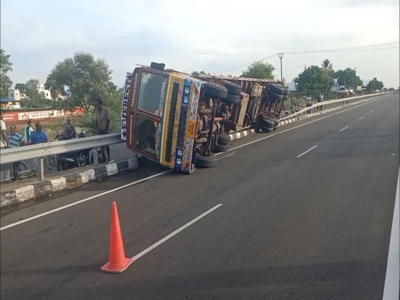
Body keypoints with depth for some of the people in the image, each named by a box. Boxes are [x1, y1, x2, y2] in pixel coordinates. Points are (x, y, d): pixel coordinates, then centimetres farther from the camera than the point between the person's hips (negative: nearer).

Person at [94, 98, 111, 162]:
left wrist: (106, 129, -12)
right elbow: (96, 121, 6)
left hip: (105, 129, -4)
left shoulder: (106, 110, -10)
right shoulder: (96, 111, 3)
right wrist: (97, 129, -5)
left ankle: (108, 157, 6)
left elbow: (108, 120, -9)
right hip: (100, 130, 5)